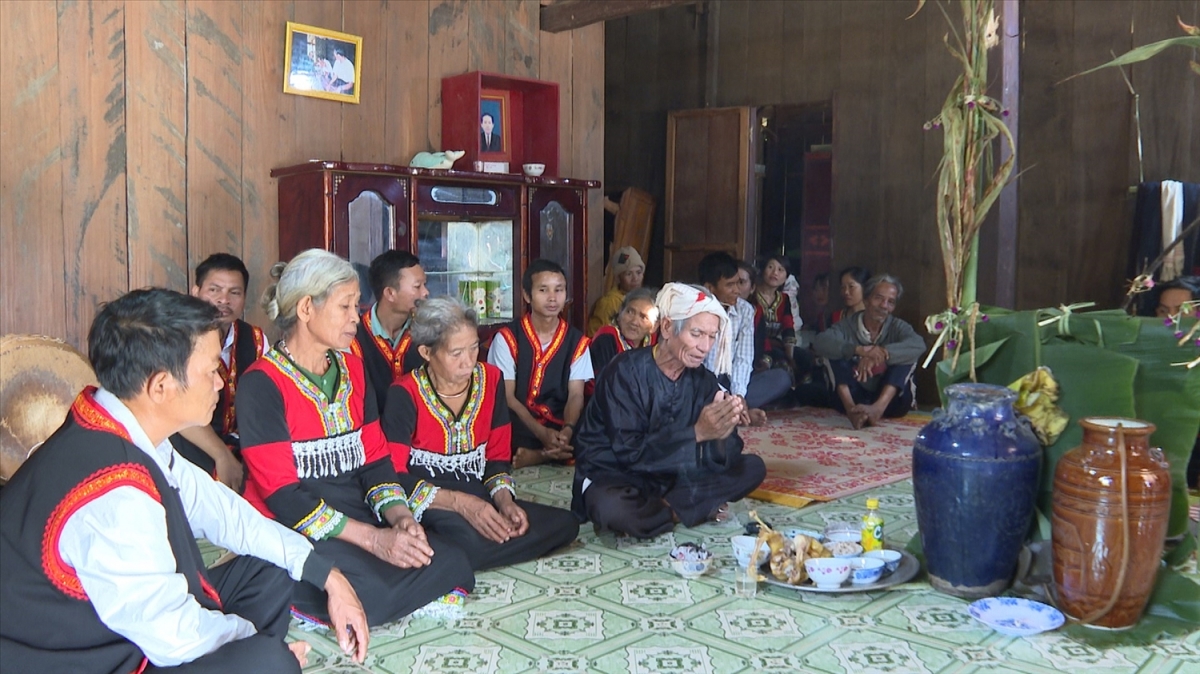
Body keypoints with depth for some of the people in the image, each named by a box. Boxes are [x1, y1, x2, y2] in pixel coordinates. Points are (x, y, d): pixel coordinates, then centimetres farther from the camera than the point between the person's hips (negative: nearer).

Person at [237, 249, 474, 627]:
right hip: (290, 534, -7)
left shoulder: (353, 370, 13)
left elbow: (376, 459, 10)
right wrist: (374, 539, -21)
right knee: (370, 594, -33)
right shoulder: (262, 384, -9)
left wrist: (399, 516, -11)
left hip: (358, 520, 7)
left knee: (451, 566, -16)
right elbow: (282, 495, -15)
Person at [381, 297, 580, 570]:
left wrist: (505, 501, -9)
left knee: (564, 524, -11)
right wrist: (460, 503, -22)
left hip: (477, 496, 8)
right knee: (471, 541, -40)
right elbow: (393, 475, -12)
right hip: (426, 505, -8)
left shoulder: (490, 380, 7)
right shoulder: (405, 394, -8)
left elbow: (498, 456, 13)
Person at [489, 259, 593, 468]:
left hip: (560, 428, 5)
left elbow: (576, 395, 0)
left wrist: (567, 430, -23)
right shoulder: (507, 338, -1)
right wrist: (542, 433, -21)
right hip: (519, 427, -4)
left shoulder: (577, 341, 9)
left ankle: (533, 456, -18)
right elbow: (507, 396, -6)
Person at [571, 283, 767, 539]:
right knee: (612, 509, -39)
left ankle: (667, 507, -15)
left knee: (753, 467, -5)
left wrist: (723, 433, -32)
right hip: (613, 476, -5)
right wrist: (697, 432, -35)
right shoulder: (627, 371, -20)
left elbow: (722, 458, -9)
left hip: (671, 478, 6)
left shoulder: (703, 380, -3)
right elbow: (630, 452, -26)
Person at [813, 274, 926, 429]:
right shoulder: (848, 324, -1)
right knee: (834, 352, -16)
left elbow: (918, 345, -24)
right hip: (853, 399, 0)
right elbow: (819, 343, -22)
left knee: (906, 354, -18)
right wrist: (858, 350, -36)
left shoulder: (897, 327, 1)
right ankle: (851, 408, -38)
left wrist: (881, 353, -38)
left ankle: (878, 407, -41)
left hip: (891, 401, 1)